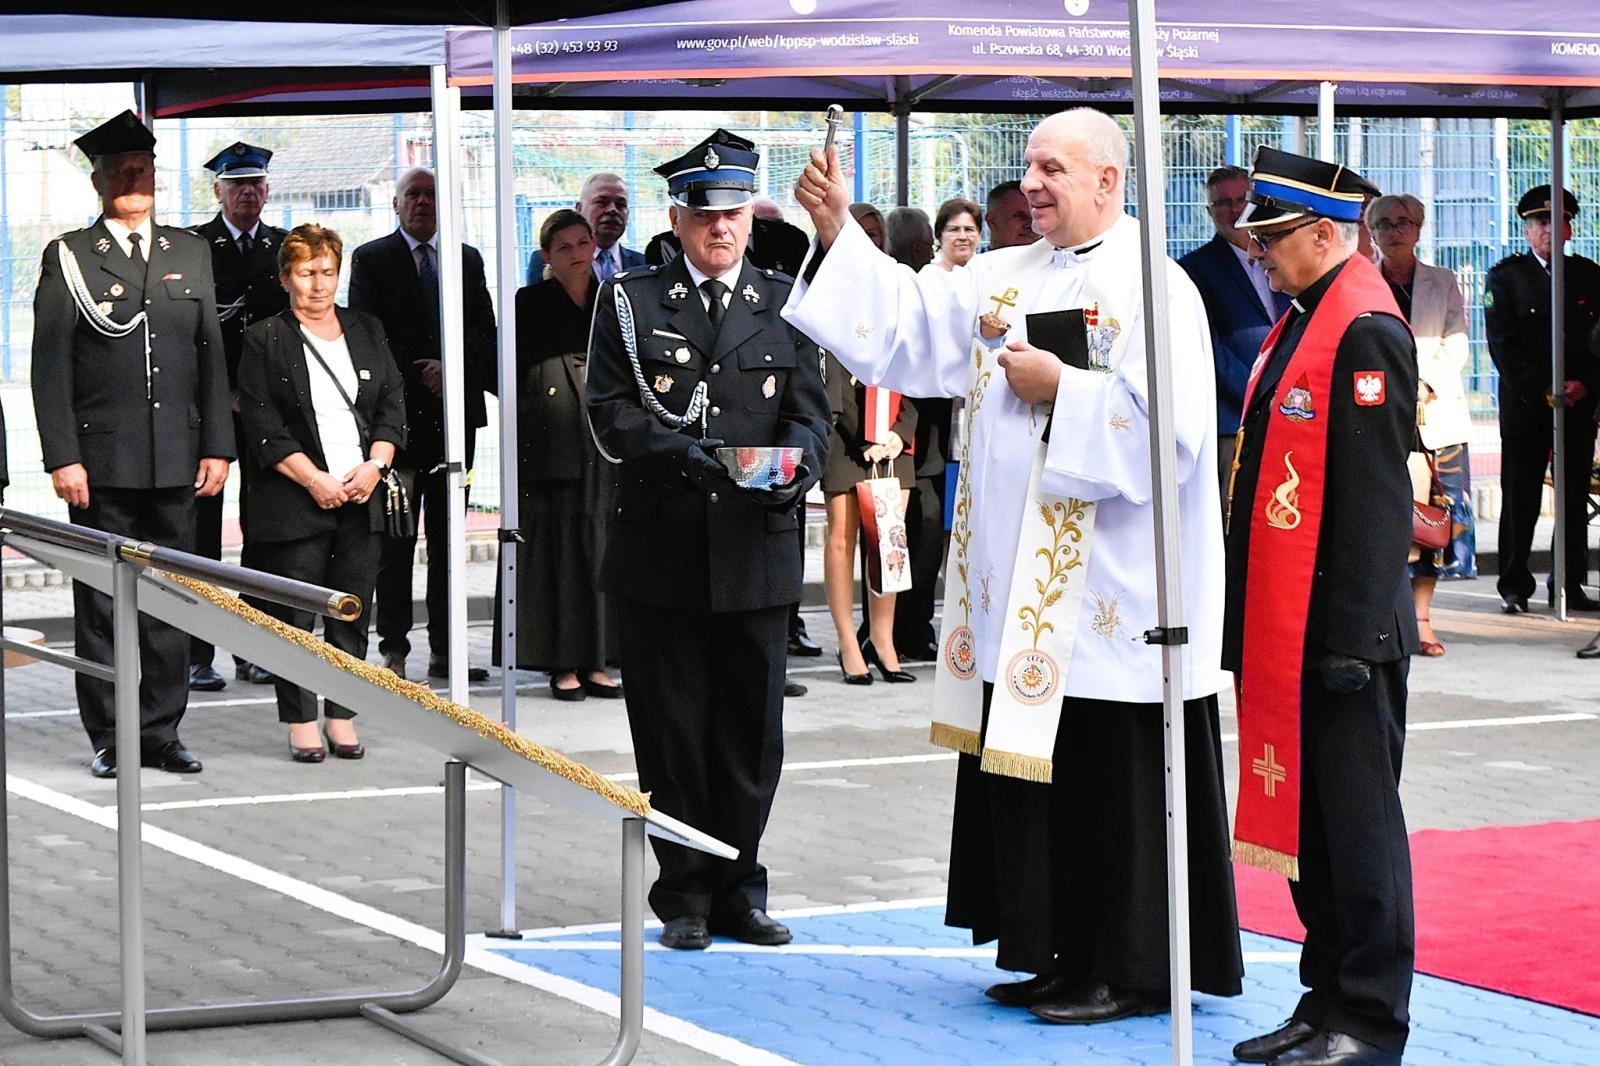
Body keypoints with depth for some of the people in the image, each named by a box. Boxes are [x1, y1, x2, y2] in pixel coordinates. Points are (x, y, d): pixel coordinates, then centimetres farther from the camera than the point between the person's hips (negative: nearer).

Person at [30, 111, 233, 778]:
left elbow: (211, 356, 11)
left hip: (177, 462, 3)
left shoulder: (189, 253, 12)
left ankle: (161, 734, 14)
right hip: (102, 462, -3)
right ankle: (108, 739, 9)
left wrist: (217, 447, 4)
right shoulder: (68, 257, 1)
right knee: (102, 604, 1)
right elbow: (50, 366, -2)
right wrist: (63, 458, -10)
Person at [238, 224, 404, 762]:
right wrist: (315, 481, -13)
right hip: (296, 499, -4)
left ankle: (342, 719, 12)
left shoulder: (368, 332, 14)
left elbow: (393, 407, 11)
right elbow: (263, 426, -6)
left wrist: (375, 465, -6)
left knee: (351, 614, 5)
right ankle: (302, 724, 4)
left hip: (362, 496, 4)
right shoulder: (265, 340, 1)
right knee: (294, 616, -2)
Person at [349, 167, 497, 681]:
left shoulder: (467, 260, 15)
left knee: (448, 534, 4)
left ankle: (444, 650, 6)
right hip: (398, 413, -3)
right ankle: (393, 649, 1)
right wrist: (420, 377, -10)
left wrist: (453, 368, -9)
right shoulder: (371, 259, 4)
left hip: (455, 408, 3)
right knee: (396, 536, -2)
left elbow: (485, 331, 9)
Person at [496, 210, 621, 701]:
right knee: (557, 548, -3)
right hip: (552, 446, -4)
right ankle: (563, 666, 0)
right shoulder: (530, 303, 3)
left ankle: (596, 663, 8)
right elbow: (515, 371, -1)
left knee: (600, 546, 3)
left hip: (604, 445, 4)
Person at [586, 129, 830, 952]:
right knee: (671, 727, 3)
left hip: (757, 550, 2)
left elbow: (811, 411, 7)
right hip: (659, 546, -1)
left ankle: (738, 890, 16)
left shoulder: (785, 305, 11)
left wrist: (790, 471, -14)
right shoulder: (630, 301, 6)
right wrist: (674, 451, -17)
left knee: (751, 728, 5)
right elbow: (609, 408, 0)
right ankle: (685, 893, 13)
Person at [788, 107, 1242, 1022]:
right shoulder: (1005, 279, 14)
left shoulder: (1155, 290, -10)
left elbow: (1170, 427, -20)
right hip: (1020, 588, 8)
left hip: (1111, 594, -8)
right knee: (1031, 769, 11)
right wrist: (839, 231, 2)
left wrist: (1061, 389, -15)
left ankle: (1132, 971, 6)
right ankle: (1061, 955, 21)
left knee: (1113, 775, -2)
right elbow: (908, 319, 11)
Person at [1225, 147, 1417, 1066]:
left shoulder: (1366, 331, -15)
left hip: (1340, 633, -9)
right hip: (1285, 627, 9)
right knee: (1304, 816, 14)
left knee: (1356, 820, -1)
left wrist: (1353, 637, -20)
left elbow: (1377, 496, -19)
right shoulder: (1302, 320, 15)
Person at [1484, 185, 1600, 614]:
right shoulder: (1505, 276, 3)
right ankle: (1514, 586, 3)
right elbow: (1503, 345, -4)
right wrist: (1544, 390, -11)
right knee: (1520, 495, -2)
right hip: (1524, 402, -3)